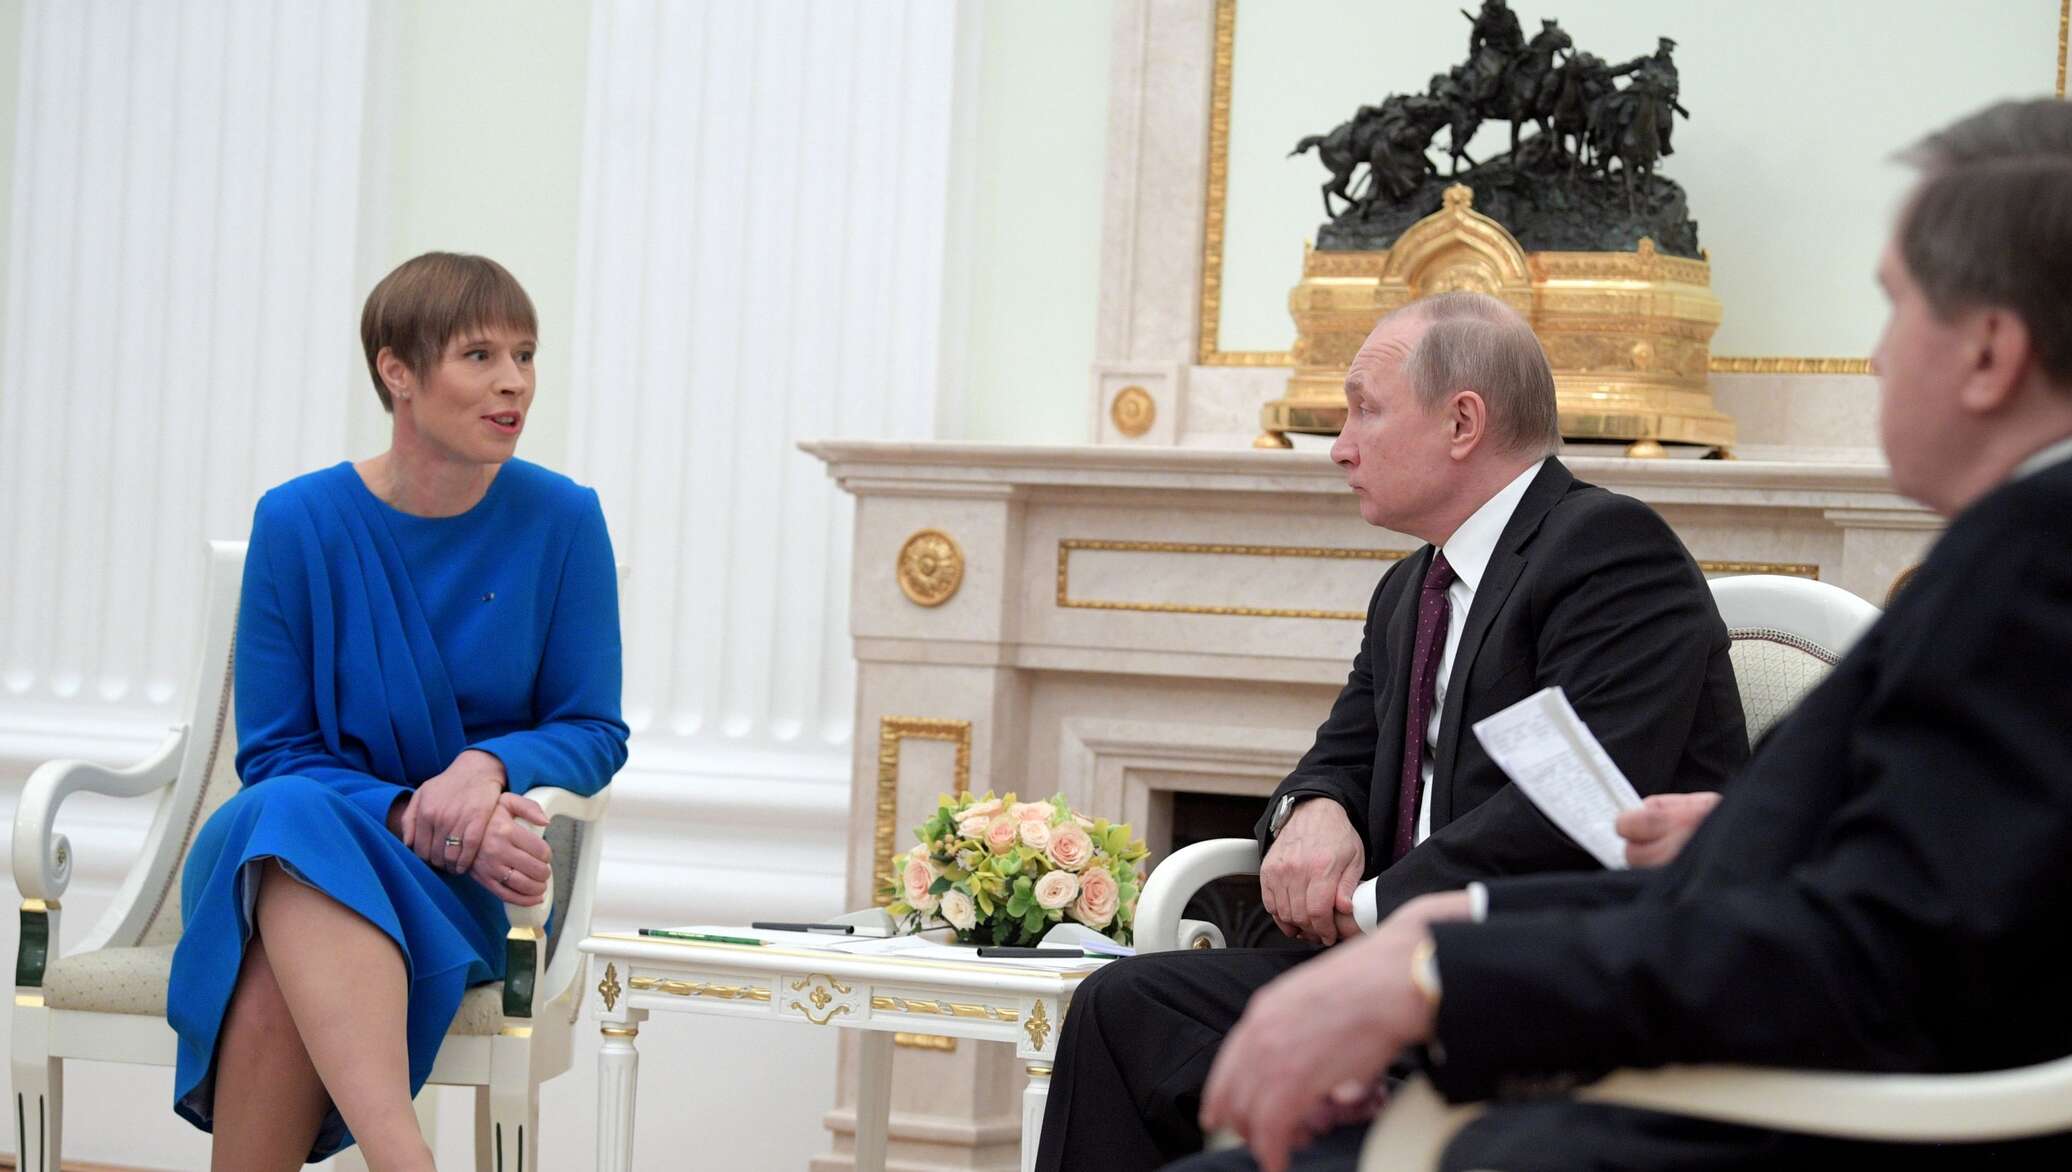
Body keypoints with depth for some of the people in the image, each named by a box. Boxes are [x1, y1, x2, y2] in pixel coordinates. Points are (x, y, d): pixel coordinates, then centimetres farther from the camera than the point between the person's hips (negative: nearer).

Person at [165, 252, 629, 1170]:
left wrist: (488, 767, -16)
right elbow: (272, 750, 0)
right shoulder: (300, 523, -2)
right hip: (283, 839, 0)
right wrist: (412, 813, -18)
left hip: (457, 883, 0)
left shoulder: (562, 522, 0)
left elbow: (594, 733, 6)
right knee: (292, 815, -40)